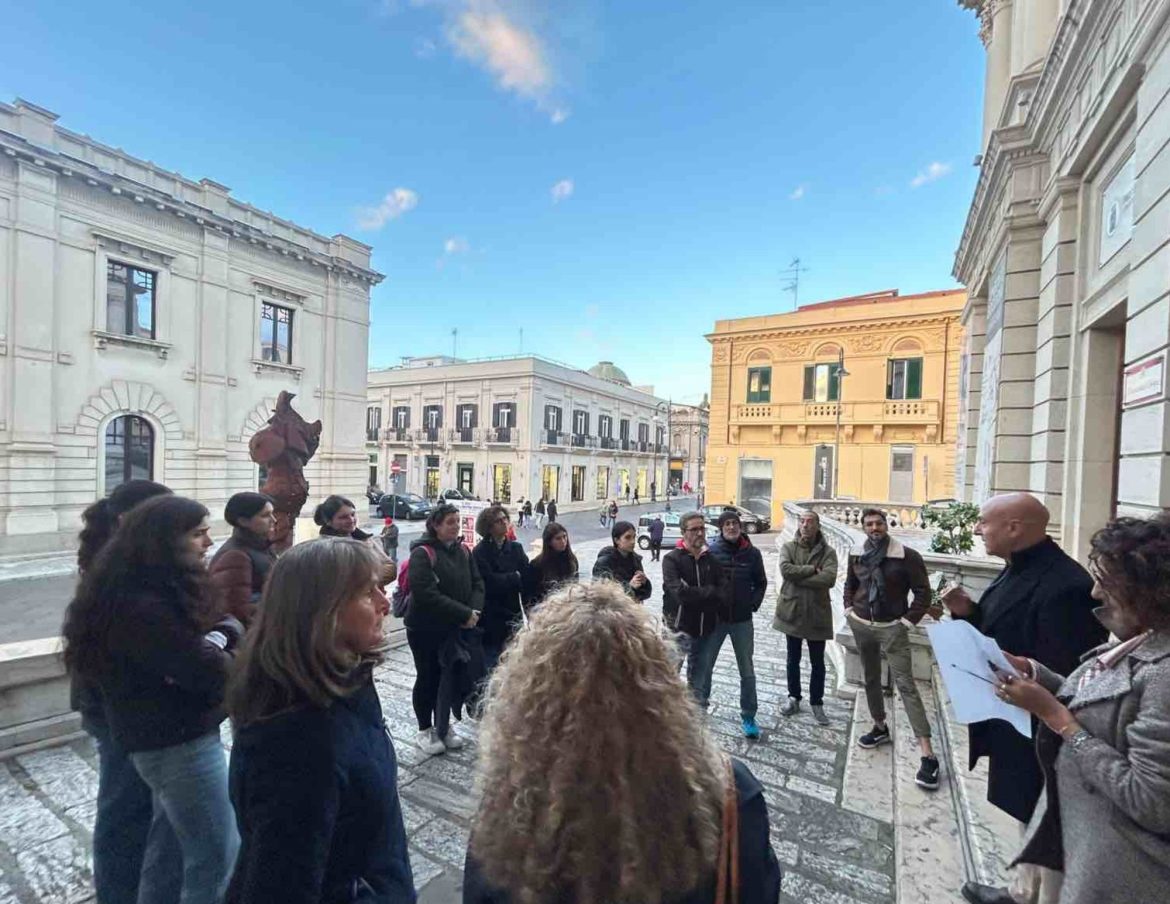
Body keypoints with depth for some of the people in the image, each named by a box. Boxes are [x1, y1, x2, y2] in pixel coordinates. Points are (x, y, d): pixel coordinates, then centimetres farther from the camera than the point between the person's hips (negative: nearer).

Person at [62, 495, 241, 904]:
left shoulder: (165, 589, 4)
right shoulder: (140, 606, -26)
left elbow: (229, 622, 4)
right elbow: (207, 672, -28)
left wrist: (220, 635, -17)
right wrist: (220, 652, -7)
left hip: (169, 736, 10)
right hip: (178, 742, -10)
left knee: (168, 843, 26)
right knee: (217, 858, 1)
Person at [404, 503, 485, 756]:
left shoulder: (463, 550, 3)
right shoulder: (422, 553, -18)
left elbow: (476, 583, 2)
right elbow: (426, 594, -27)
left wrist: (475, 610, -17)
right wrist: (464, 614, -26)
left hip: (454, 628, 6)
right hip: (425, 629, -6)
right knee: (427, 678, 9)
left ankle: (443, 727, 33)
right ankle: (425, 731, 27)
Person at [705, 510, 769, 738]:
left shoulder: (752, 553, -3)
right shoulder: (711, 550, -10)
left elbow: (761, 583, 9)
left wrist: (753, 605, -1)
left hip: (742, 620, 2)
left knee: (747, 670, 11)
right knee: (704, 665, 10)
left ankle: (748, 716, 25)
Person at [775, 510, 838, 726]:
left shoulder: (827, 552, -6)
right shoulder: (788, 547, -3)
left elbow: (829, 579, -22)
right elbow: (785, 569, -20)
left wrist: (798, 577, -20)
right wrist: (812, 570, -20)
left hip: (817, 613, -1)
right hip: (791, 610, 1)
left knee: (817, 662, 13)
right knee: (793, 660, 16)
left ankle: (816, 703, 30)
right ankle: (793, 698, 32)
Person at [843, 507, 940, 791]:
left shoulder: (907, 555, -13)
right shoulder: (856, 554, 2)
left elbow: (923, 592, -7)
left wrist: (908, 621, -10)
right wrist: (849, 609, 8)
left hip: (892, 628, -5)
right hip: (861, 625, 5)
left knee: (906, 685, -7)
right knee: (870, 679, 16)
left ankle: (928, 755, -4)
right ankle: (880, 727, 35)